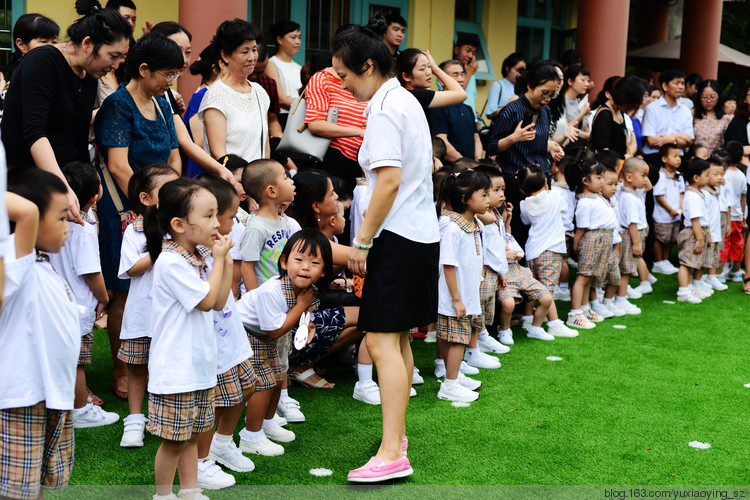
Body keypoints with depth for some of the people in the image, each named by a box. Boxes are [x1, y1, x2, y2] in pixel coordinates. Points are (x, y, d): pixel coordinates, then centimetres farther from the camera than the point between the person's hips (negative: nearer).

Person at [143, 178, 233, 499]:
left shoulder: (198, 258, 9)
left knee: (192, 435, 17)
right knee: (174, 440, 2)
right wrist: (218, 259, -10)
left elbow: (219, 302, 12)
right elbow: (206, 301, -18)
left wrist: (226, 261, 3)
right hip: (175, 370, -9)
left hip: (199, 364, 9)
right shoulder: (171, 262, -19)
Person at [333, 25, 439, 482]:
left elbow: (389, 181, -22)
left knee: (382, 341, -12)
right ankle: (397, 433, 27)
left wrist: (362, 241, -16)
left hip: (397, 237, -10)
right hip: (422, 232, 10)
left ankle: (391, 455, -15)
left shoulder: (383, 110, -14)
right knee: (399, 340, 17)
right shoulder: (406, 99, 16)